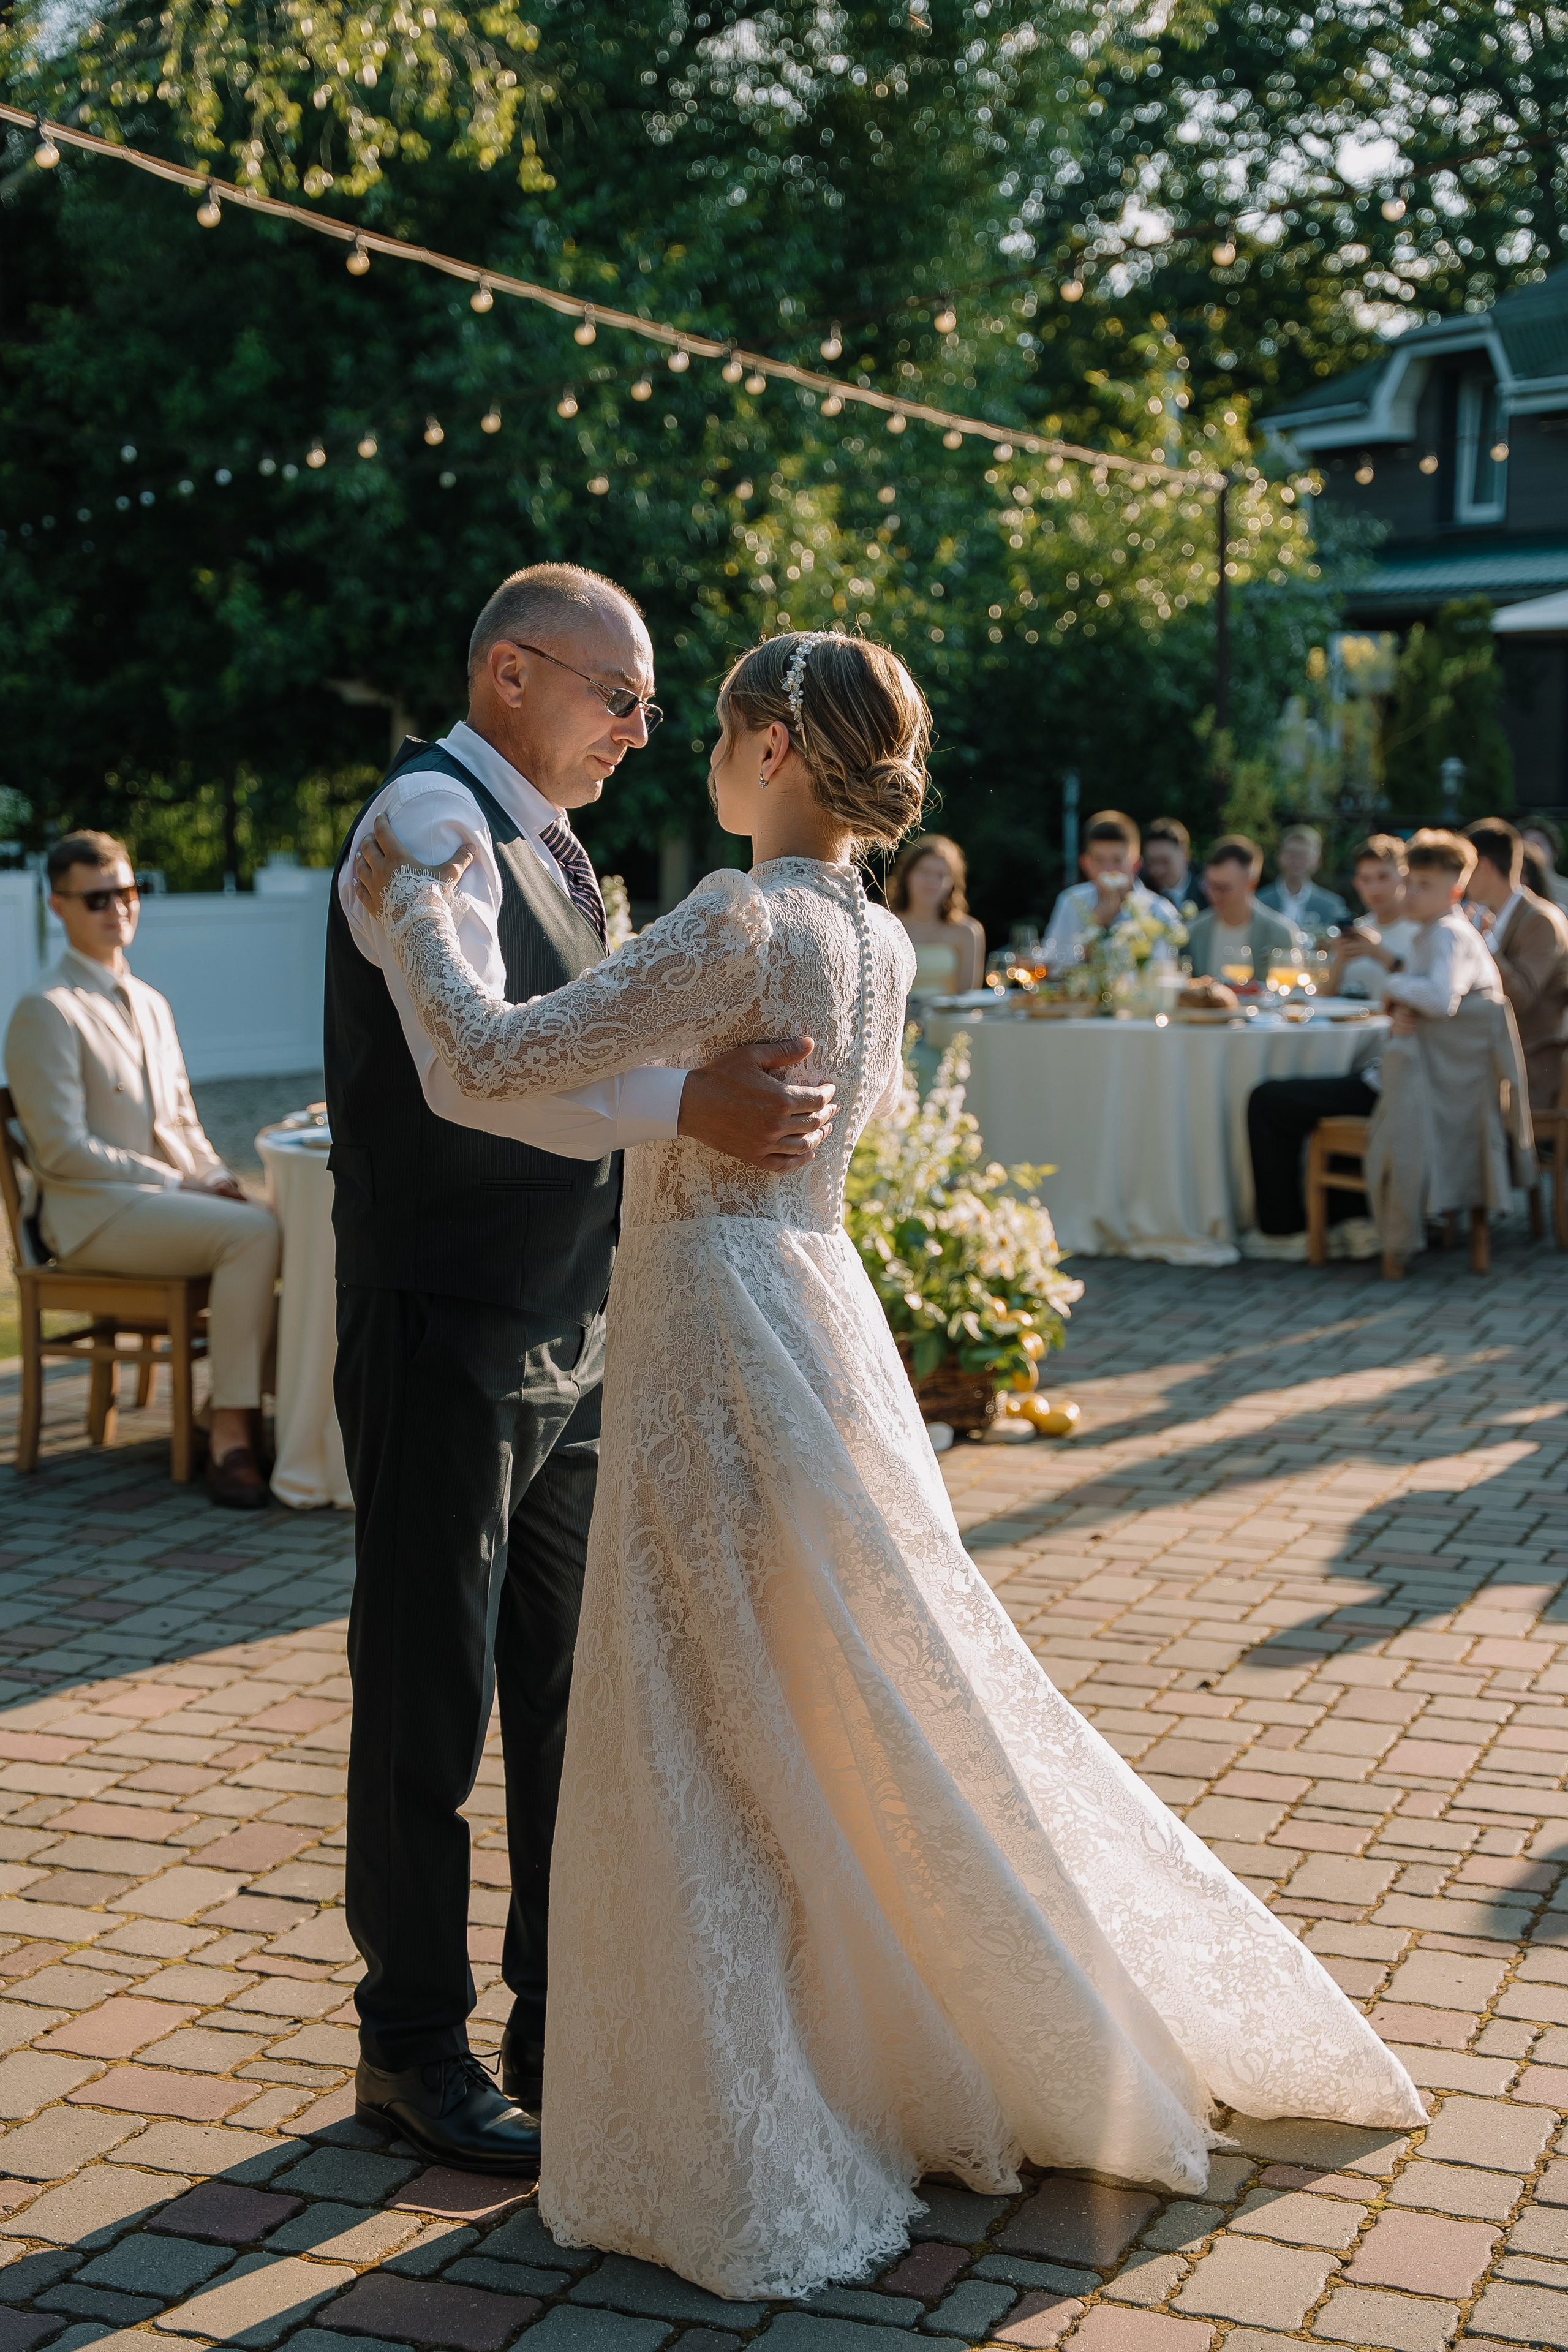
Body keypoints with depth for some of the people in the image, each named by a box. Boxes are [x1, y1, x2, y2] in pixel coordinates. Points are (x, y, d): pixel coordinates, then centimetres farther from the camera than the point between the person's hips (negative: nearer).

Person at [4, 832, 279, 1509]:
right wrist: (183, 1182, -16)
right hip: (95, 1214, -7)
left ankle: (261, 1401, -12)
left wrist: (217, 1176, 0)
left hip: (169, 1197, 7)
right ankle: (229, 1434, -25)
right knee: (253, 1232, -31)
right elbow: (63, 1150, -14)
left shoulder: (150, 1004, 19)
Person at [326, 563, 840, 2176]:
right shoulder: (430, 816, -13)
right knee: (429, 1696, 3)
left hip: (571, 1337, 9)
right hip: (447, 1338, -9)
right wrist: (688, 1107, -37)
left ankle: (564, 2025, 28)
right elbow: (468, 1068, -28)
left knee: (572, 1689, 14)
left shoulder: (545, 839, 16)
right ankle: (413, 2048, 19)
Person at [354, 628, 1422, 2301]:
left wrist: (407, 904, -7)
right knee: (883, 1704, 20)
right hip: (817, 1305, 8)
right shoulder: (879, 940, 7)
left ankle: (749, 2161, 14)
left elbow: (500, 1061, -21)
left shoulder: (739, 923, -19)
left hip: (721, 1332, -8)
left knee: (716, 1741, 2)